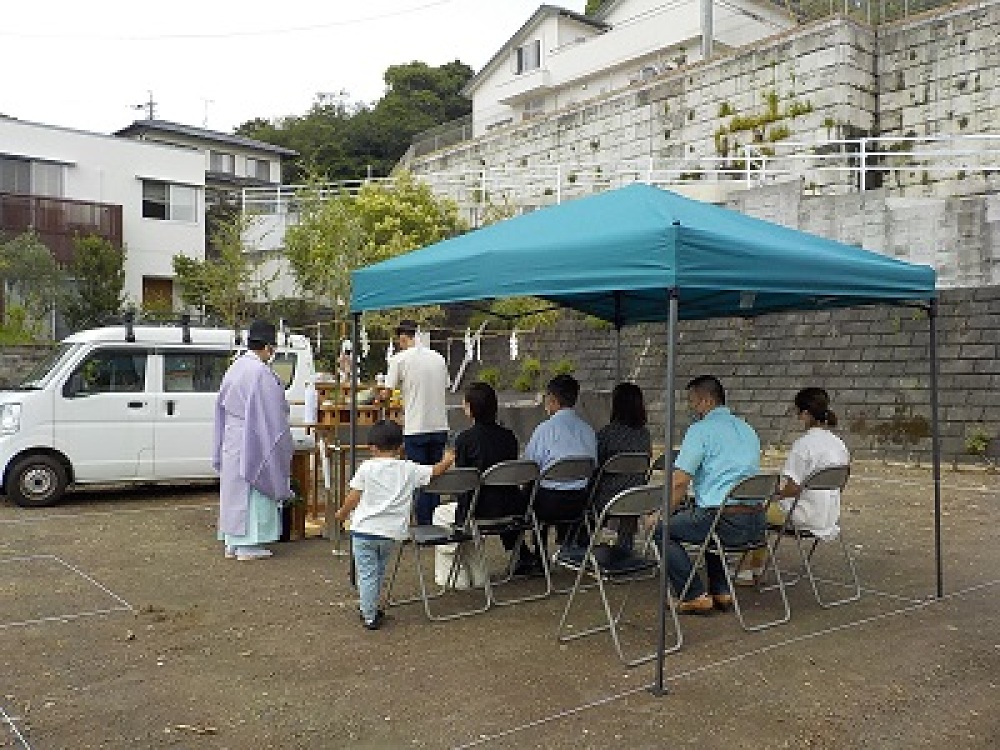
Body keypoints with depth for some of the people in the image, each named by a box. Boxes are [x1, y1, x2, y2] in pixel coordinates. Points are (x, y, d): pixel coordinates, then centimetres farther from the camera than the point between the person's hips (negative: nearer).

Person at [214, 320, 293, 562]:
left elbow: (222, 408, 17)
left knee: (235, 490, 14)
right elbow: (272, 415, -17)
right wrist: (284, 445, -7)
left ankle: (232, 543, 20)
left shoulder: (234, 368, 10)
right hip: (252, 442, -9)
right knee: (252, 491, -1)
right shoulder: (261, 372, -18)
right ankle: (247, 546, 4)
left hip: (231, 441, 9)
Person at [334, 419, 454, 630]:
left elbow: (354, 497, -3)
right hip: (391, 532, 3)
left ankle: (370, 616, 6)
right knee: (379, 572, 22)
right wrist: (446, 461, 25)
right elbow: (434, 472, 4)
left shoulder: (367, 468, -5)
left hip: (364, 530, -3)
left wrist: (342, 513, 14)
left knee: (367, 574, 4)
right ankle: (370, 607, 37)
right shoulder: (409, 469, 0)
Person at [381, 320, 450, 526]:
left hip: (416, 428, -5)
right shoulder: (438, 358, 9)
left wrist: (382, 395, 18)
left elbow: (387, 393, -5)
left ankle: (424, 526, 4)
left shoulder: (400, 358, -6)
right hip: (440, 426, 5)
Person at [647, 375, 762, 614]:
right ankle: (721, 592, 28)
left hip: (726, 523, -8)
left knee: (662, 529, 10)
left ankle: (695, 596, 6)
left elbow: (679, 482, -13)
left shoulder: (701, 429, -7)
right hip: (756, 524, 8)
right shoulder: (747, 429, 18)